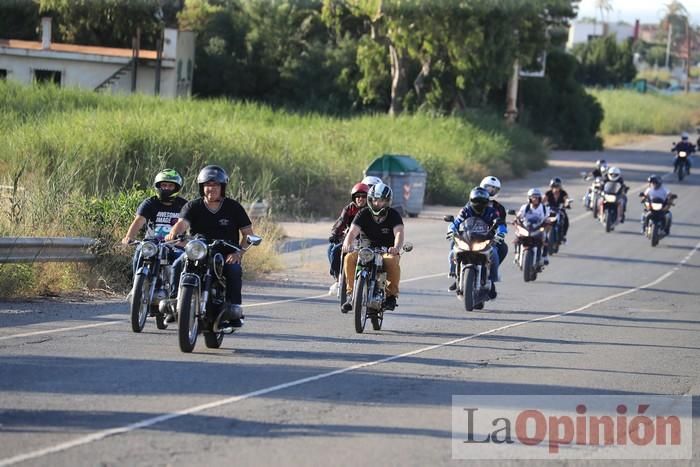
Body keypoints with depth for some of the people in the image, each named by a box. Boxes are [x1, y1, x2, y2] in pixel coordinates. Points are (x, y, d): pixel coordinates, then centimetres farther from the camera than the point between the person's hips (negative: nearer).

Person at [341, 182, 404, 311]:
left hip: (387, 251, -2)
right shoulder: (363, 214, -1)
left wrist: (396, 248, -44)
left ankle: (391, 295, -19)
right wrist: (347, 243, -39)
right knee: (350, 258, -28)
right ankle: (351, 293, -18)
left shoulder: (393, 215, -5)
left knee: (392, 261, -36)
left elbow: (399, 233, -21)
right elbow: (353, 231, -15)